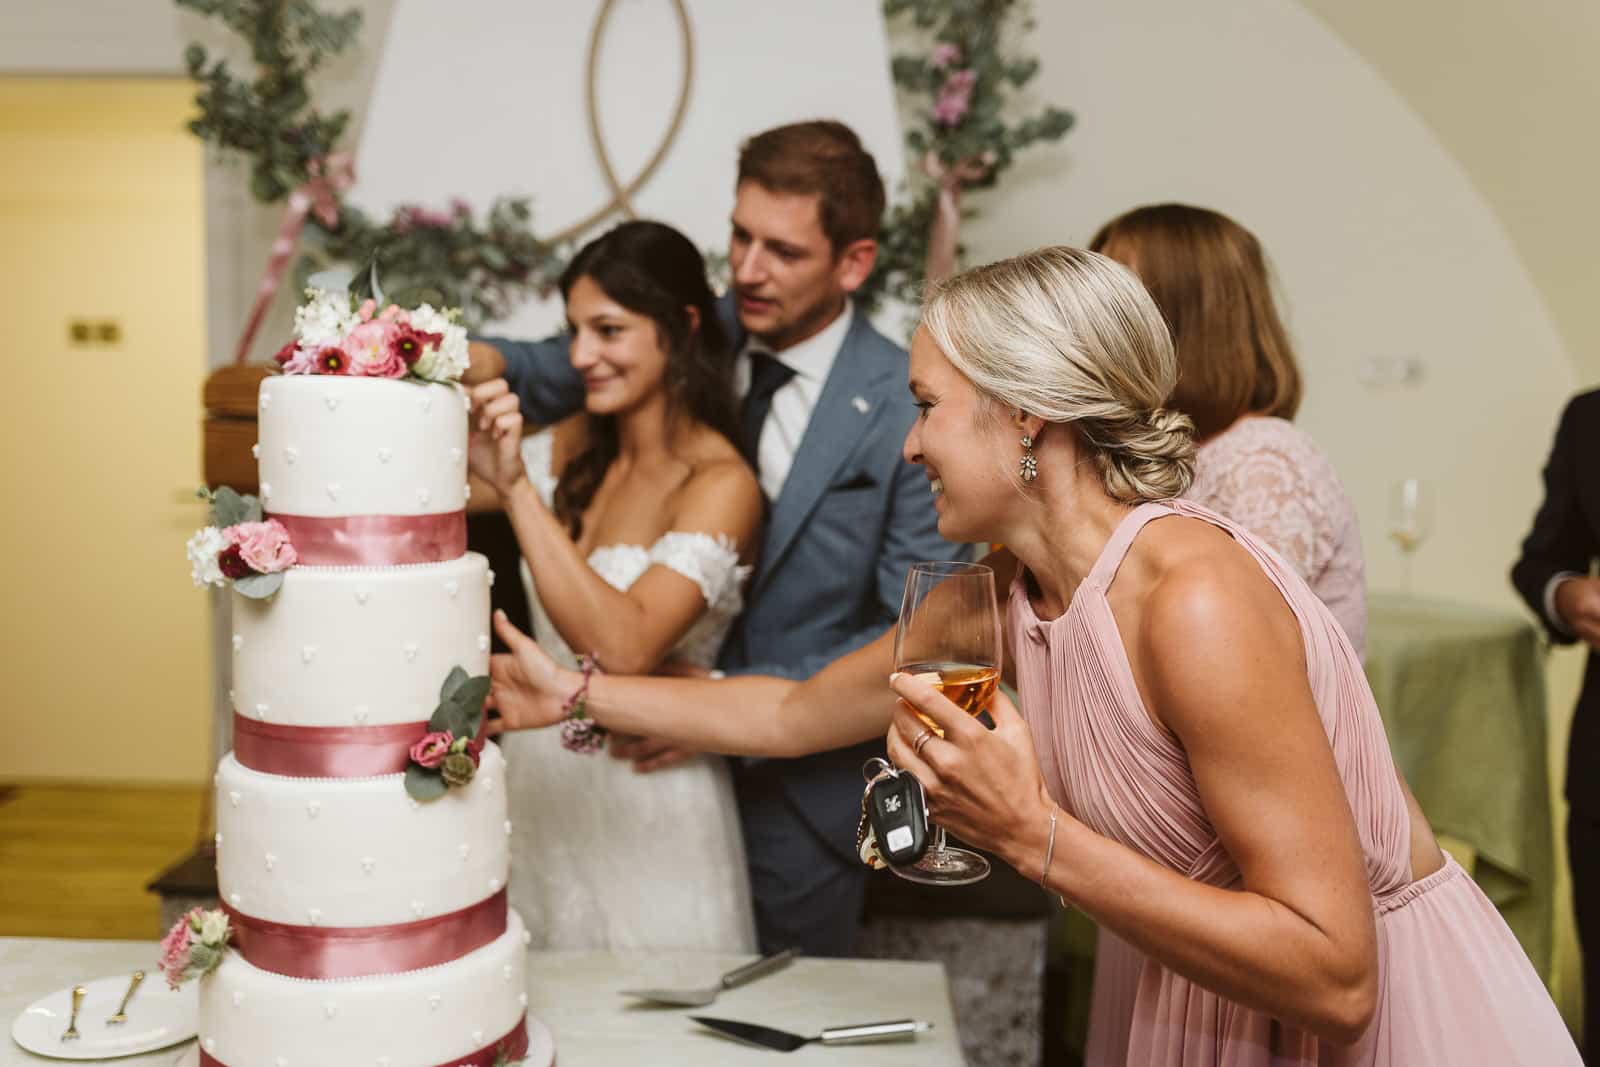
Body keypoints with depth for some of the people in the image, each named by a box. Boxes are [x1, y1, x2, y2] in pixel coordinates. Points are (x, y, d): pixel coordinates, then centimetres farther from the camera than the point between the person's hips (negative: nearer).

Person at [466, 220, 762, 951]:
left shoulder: (721, 484, -17)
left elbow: (625, 647, -29)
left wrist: (516, 486, -30)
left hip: (644, 805, -6)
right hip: (538, 780, 6)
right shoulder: (574, 445, 1)